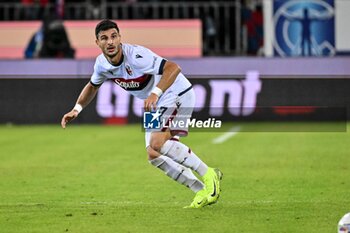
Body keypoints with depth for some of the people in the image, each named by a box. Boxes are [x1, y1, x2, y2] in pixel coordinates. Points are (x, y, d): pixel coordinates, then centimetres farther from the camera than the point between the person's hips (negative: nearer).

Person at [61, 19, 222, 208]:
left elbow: (173, 68, -35)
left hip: (177, 94, -9)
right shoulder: (102, 63, -4)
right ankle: (202, 191, 5)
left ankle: (208, 175, -15)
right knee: (153, 155, -1)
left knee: (157, 142, -27)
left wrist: (155, 93, -46)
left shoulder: (135, 55, -28)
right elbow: (92, 86, 19)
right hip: (155, 107, 9)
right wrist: (76, 109, 7)